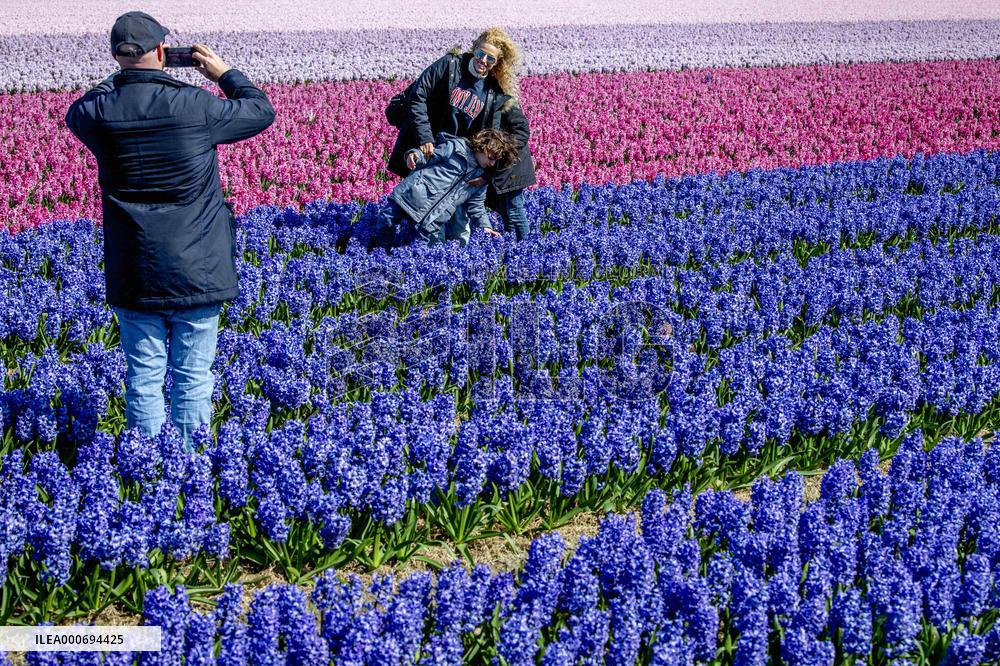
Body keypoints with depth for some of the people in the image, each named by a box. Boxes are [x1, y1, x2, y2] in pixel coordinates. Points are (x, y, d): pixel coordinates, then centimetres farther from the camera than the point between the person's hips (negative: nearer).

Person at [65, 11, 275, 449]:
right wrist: (224, 74, 18)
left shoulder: (99, 112, -6)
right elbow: (261, 111, 4)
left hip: (132, 276, 2)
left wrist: (122, 78, 24)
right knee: (193, 378, 7)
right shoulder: (196, 105, -13)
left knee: (143, 376, 11)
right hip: (196, 272, -2)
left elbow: (75, 113, 21)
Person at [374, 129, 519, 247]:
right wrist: (416, 154, -22)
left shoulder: (481, 177, 14)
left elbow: (476, 205, 21)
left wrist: (484, 226, 10)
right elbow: (427, 157, -2)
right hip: (411, 197, -4)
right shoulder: (457, 147, -2)